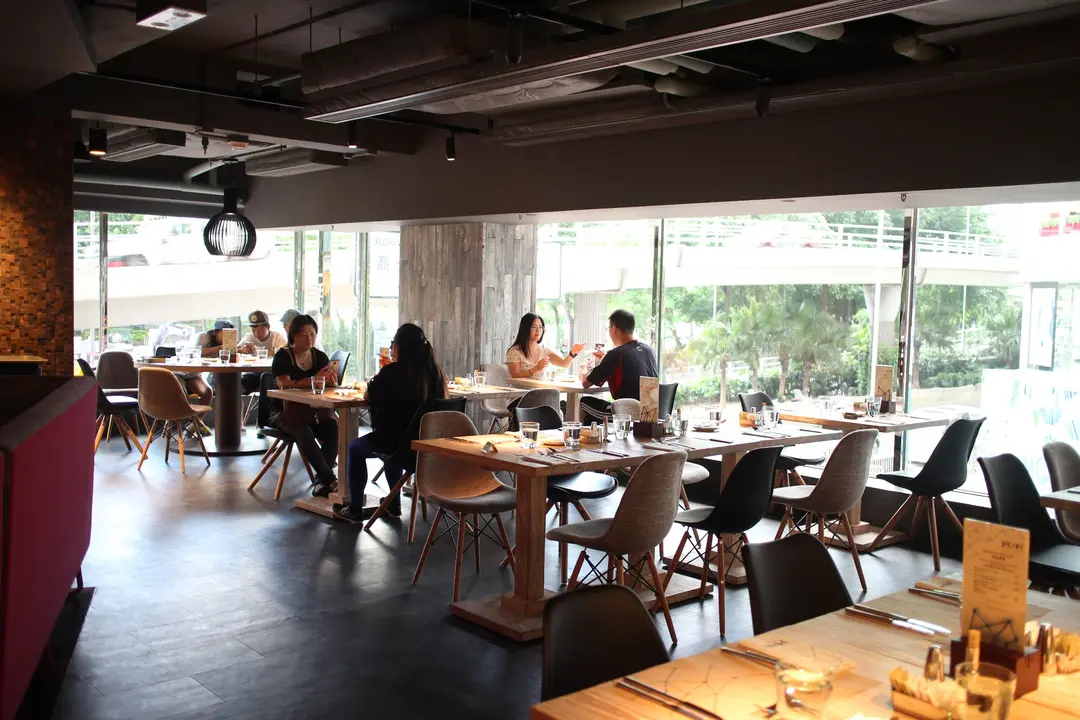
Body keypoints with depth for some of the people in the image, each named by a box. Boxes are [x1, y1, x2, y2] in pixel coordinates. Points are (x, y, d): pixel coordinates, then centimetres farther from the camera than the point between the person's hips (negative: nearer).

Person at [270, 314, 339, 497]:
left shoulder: (320, 357, 9)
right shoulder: (283, 357, -4)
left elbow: (332, 383, 0)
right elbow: (284, 384, -20)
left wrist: (330, 378, -25)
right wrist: (313, 380, -31)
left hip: (314, 411, 4)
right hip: (284, 411, -3)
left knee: (333, 428, -26)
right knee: (304, 432, -33)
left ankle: (322, 480, -23)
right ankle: (329, 477, -30)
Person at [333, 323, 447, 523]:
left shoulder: (392, 372, -17)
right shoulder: (435, 372, -3)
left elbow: (372, 398, 0)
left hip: (395, 441, -6)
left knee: (355, 448, 24)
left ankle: (355, 509, 28)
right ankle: (394, 505, 43)